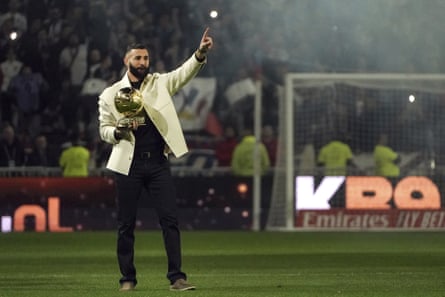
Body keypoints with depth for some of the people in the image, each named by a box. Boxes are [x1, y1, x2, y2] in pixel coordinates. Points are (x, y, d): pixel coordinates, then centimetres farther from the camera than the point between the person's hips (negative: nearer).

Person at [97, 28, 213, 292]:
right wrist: (118, 131, -15)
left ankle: (177, 277, -4)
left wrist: (201, 53, -24)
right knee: (126, 223, 3)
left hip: (158, 162, 1)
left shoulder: (160, 83, 8)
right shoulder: (111, 95, 5)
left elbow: (184, 72, -6)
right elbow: (104, 130, 8)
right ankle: (128, 278, 13)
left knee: (170, 219, -5)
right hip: (128, 164, -1)